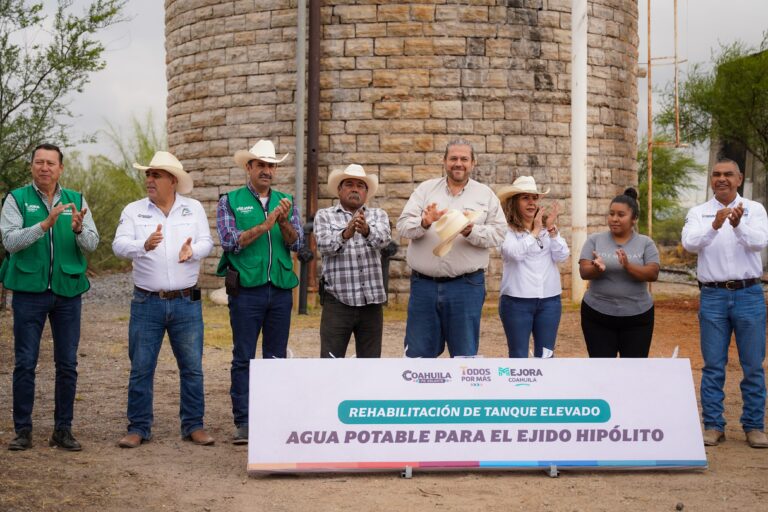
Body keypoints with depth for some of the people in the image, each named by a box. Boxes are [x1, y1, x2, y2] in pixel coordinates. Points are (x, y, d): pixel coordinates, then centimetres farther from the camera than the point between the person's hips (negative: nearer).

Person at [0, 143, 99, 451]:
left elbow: (92, 244, 1)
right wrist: (46, 224, -23)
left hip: (68, 291, 2)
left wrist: (79, 229, -21)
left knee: (67, 364, 5)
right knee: (25, 363, 0)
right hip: (29, 290, -2)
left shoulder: (76, 201, 9)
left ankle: (63, 429, 13)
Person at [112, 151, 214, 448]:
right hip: (147, 302, 0)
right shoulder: (134, 211, 4)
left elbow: (207, 243, 0)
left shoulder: (194, 209, 7)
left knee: (192, 367, 4)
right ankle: (139, 428, 12)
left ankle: (193, 426, 15)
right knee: (140, 368, 2)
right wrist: (144, 245, -29)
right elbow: (119, 245, -8)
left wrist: (192, 251, -24)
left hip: (187, 302, 1)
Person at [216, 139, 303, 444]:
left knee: (276, 358, 8)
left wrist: (284, 222, -17)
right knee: (244, 358, -2)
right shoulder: (230, 202, 4)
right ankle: (243, 423, 1)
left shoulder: (285, 202, 13)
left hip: (281, 290, 3)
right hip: (246, 290, -3)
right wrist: (265, 225, -17)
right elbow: (232, 241, -8)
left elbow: (296, 243, 2)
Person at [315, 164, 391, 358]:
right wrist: (345, 234, -31)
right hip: (338, 301, -2)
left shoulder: (378, 215, 11)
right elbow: (324, 245, -11)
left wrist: (366, 231, -33)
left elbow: (383, 238, -10)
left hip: (372, 301, 2)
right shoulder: (324, 216, 7)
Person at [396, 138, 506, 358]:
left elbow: (498, 233, 0)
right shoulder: (425, 189, 10)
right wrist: (424, 223, -19)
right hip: (424, 284, 1)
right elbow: (403, 225, 1)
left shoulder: (485, 195, 8)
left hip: (466, 284, -1)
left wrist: (472, 232, -18)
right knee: (418, 353, 7)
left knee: (465, 353, 6)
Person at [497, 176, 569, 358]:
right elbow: (516, 253, -22)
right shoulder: (507, 230, -6)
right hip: (517, 301, -4)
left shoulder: (547, 228, 8)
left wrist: (551, 229, -12)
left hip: (549, 300, 4)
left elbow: (562, 255, 0)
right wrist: (535, 230, -12)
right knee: (518, 356, 2)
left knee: (545, 356, 9)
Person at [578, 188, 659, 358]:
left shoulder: (645, 243, 1)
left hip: (636, 317, 0)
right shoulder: (594, 240, 2)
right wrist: (597, 268, -30)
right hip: (598, 315, 0)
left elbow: (653, 273, -11)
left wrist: (628, 267, -28)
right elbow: (584, 272, -7)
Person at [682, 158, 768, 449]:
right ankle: (713, 426, 13)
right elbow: (689, 243, -14)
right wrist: (715, 225, -32)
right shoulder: (699, 213, 3)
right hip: (713, 296, 0)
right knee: (713, 366, 5)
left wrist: (738, 225, -36)